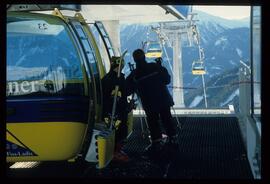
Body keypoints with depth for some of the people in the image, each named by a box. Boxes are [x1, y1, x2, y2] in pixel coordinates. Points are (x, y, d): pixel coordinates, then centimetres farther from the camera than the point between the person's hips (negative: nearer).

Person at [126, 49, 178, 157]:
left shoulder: (134, 75, -9)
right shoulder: (156, 67, -6)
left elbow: (128, 90, -1)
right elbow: (167, 80, 2)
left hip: (149, 103, -2)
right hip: (164, 99, 3)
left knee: (153, 122, 9)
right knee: (167, 119, 14)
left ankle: (157, 142, 11)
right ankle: (173, 139, 23)